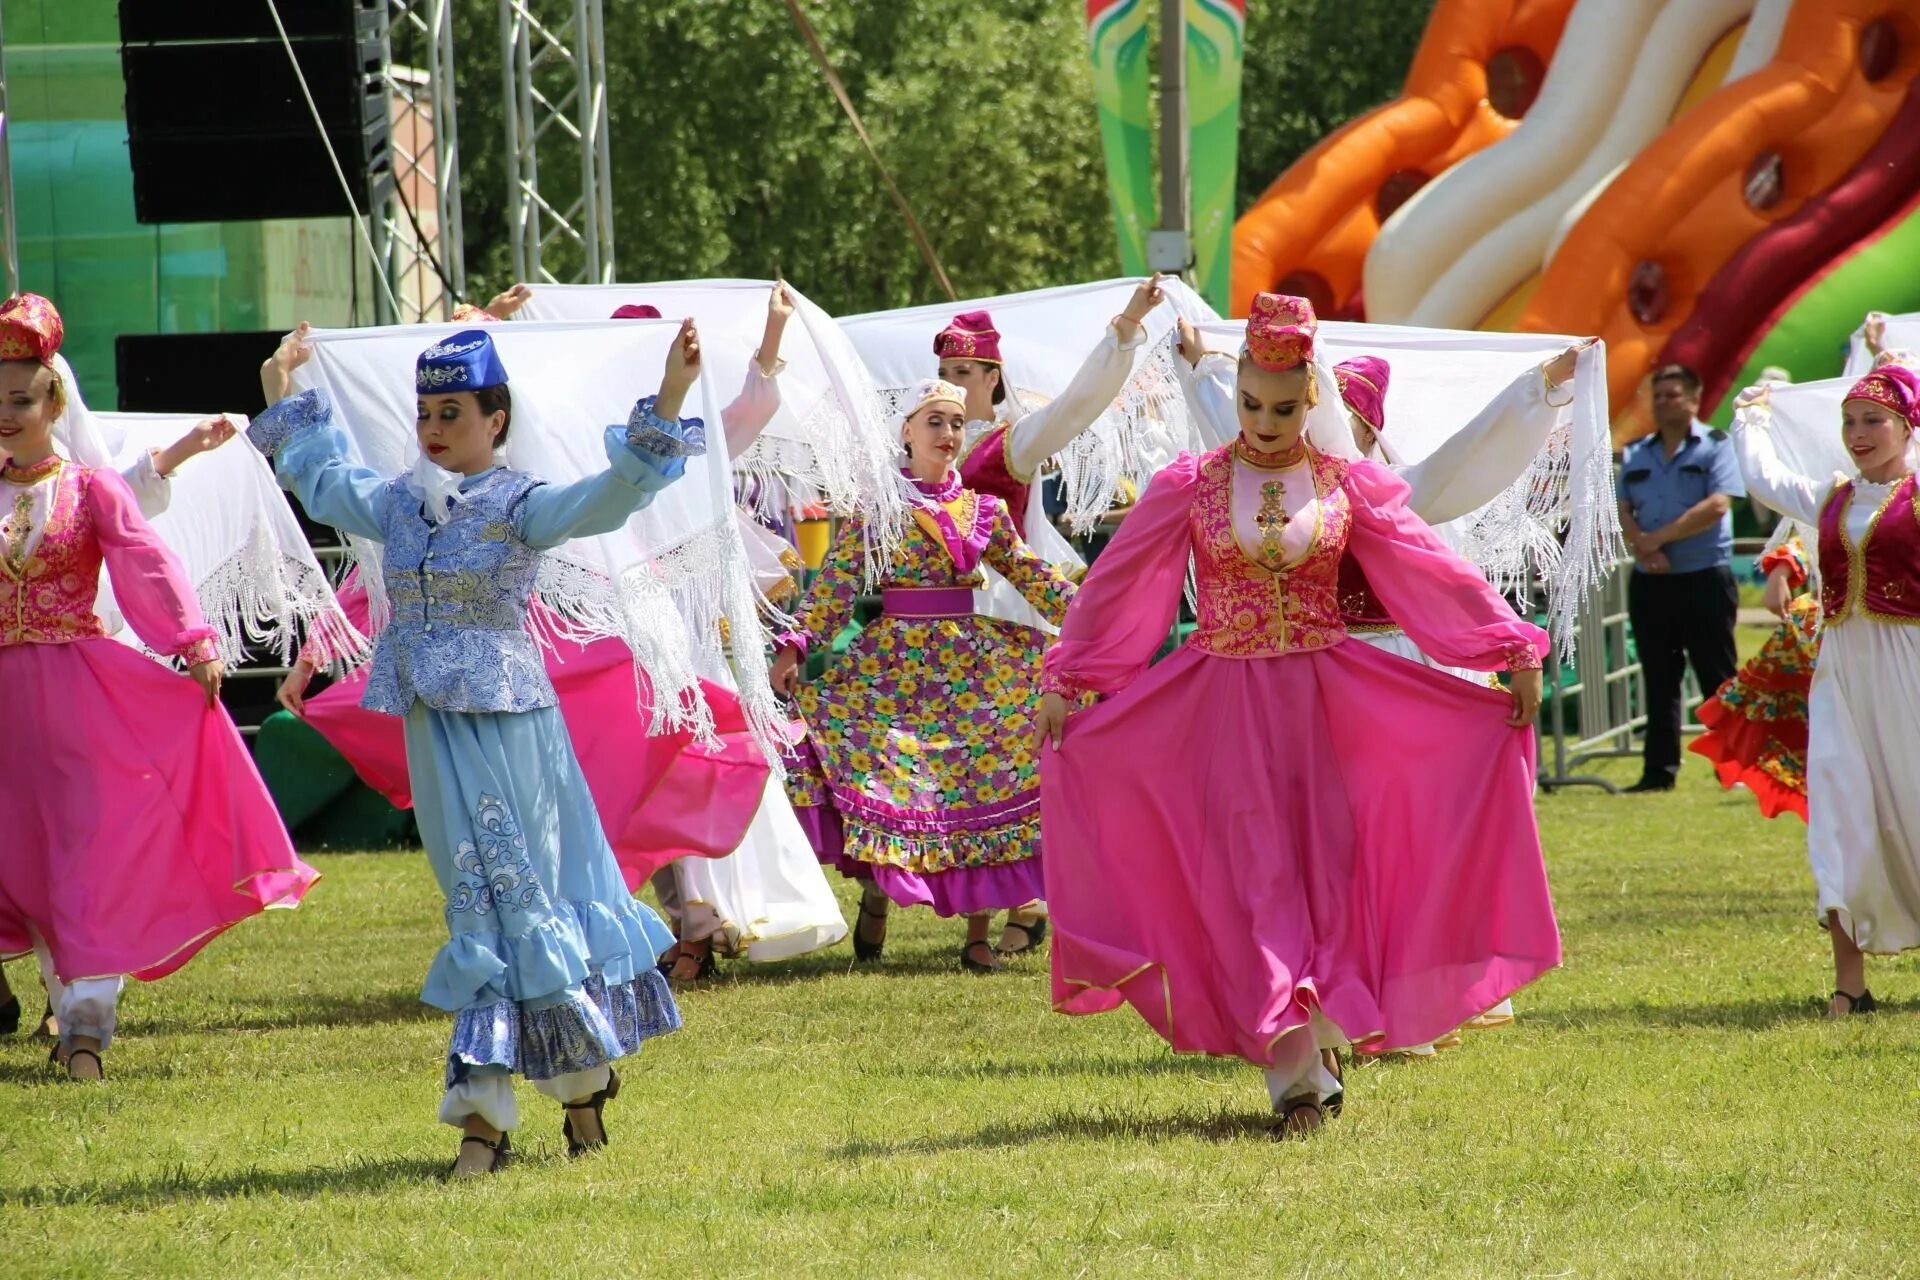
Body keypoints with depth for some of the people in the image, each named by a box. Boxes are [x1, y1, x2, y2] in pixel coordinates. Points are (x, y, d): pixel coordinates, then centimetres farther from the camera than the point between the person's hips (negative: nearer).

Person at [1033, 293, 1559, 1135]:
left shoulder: (1349, 483, 2)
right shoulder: (1191, 486, 0)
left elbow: (1435, 572, 1)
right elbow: (1115, 585, 2)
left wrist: (1514, 649, -5)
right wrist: (1064, 681, -2)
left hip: (1328, 699, 1)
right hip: (1227, 707, -1)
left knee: (1325, 867, -1)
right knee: (1258, 877, -7)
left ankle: (1303, 1054, 9)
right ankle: (1294, 1067, -11)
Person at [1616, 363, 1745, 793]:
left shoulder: (1715, 446, -2)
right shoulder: (1635, 454, 14)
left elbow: (1717, 505, -13)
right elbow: (1623, 511, 8)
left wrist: (1659, 537, -13)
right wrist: (1641, 547, -13)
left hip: (1704, 578, -5)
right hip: (1650, 581, 5)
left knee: (1718, 677, -3)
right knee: (1659, 681, 7)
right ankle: (1659, 770, 8)